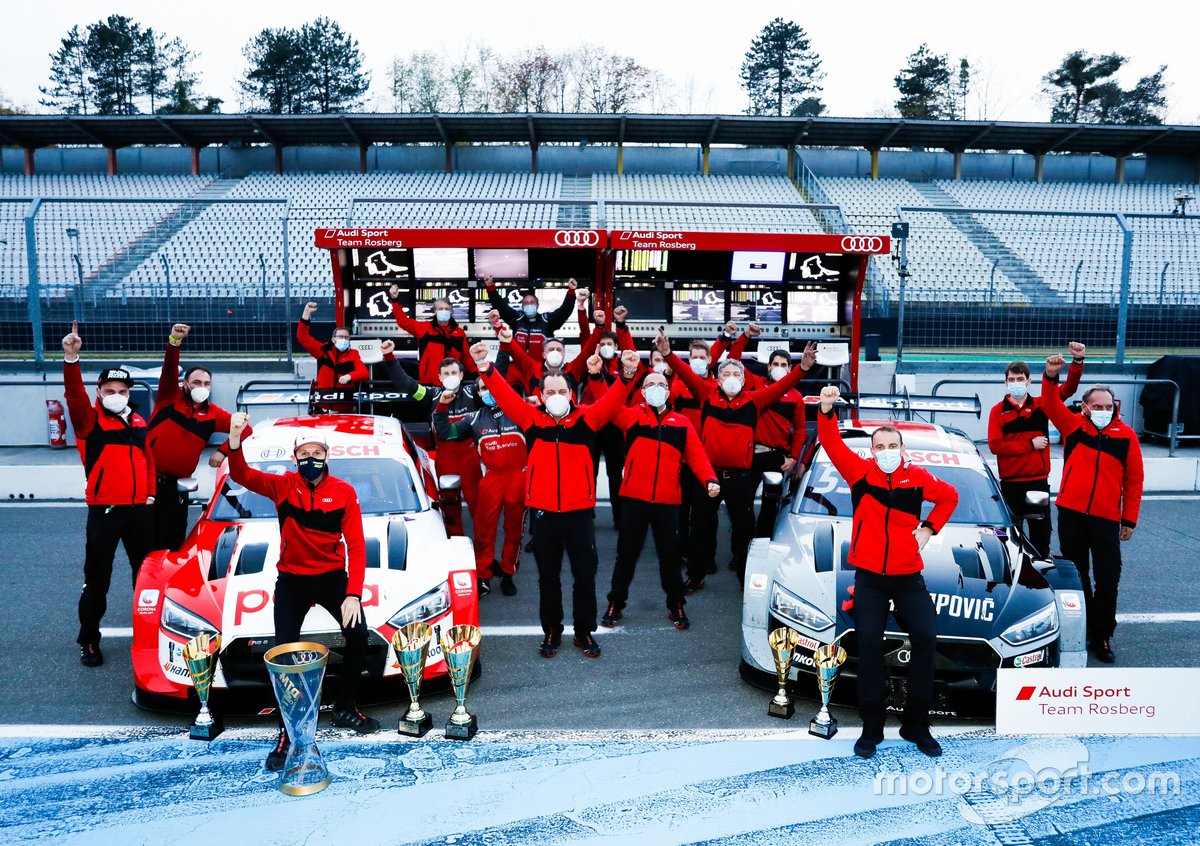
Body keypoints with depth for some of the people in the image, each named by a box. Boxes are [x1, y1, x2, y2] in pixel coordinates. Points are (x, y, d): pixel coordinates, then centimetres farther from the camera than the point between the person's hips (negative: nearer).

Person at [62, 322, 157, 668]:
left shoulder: (138, 422, 11)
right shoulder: (89, 421, -4)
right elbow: (74, 394, -22)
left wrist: (151, 493, 8)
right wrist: (71, 360, -36)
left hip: (140, 510, 5)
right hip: (104, 511, -4)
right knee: (97, 579, 2)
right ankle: (89, 641, 14)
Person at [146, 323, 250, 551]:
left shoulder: (213, 414, 5)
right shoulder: (170, 398, -1)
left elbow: (244, 429, 7)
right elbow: (170, 369, -18)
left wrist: (223, 451, -5)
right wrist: (174, 341, -34)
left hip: (176, 486, 2)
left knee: (172, 544, 5)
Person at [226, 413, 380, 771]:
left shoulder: (344, 492, -9)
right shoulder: (283, 486, -8)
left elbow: (356, 546, -11)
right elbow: (242, 476, -26)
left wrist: (353, 594, -20)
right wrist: (234, 444, -47)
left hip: (332, 577, 0)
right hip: (291, 580, 0)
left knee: (358, 634, -12)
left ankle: (345, 708, 13)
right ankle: (287, 733, 8)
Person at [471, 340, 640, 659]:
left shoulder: (585, 420, 0)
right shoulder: (532, 421, 1)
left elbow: (612, 401, -13)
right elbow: (505, 396, -8)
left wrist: (627, 375, -30)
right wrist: (485, 368, -22)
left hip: (580, 512, 0)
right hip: (544, 512, 0)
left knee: (585, 575, 9)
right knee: (548, 576, 13)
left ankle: (584, 631, 25)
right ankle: (551, 630, 27)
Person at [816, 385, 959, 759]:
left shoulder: (917, 478, 1)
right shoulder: (860, 472, -3)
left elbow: (950, 497, 19)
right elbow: (832, 444, -16)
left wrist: (929, 528, 6)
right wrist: (826, 411, -33)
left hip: (908, 576, 2)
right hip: (869, 576, -1)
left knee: (926, 638, -4)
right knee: (869, 647, -3)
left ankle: (917, 725, 12)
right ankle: (871, 728, 10)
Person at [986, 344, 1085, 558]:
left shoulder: (1041, 405, 4)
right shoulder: (997, 411, -1)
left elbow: (1068, 388, -7)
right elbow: (995, 446, -10)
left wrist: (1077, 361, -22)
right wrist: (1030, 445, -12)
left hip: (1039, 482, 2)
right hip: (1010, 484, -1)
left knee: (1041, 533, 8)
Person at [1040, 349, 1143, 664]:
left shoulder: (1126, 436, 1)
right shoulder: (1073, 425, 1)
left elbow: (1134, 480, 4)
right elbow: (1051, 404, -12)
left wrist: (1130, 519, 4)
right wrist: (1051, 377, -31)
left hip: (1106, 518, 0)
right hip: (1070, 513, 0)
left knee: (1107, 579, 3)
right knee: (1076, 576, 12)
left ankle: (1101, 636, 16)